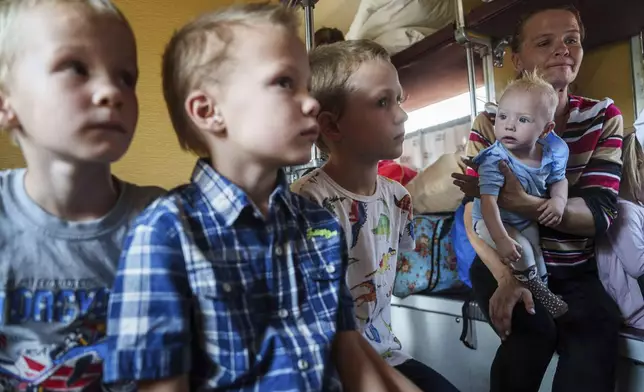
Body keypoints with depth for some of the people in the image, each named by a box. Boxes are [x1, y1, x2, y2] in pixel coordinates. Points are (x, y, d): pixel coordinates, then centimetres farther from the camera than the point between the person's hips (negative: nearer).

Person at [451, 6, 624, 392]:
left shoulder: (604, 117, -2)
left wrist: (521, 202, -34)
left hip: (576, 270, 2)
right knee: (533, 330, -27)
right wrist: (507, 276, -30)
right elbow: (474, 214, -13)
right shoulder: (491, 122, -7)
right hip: (504, 261, -1)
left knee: (597, 336, -26)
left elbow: (600, 212, -15)